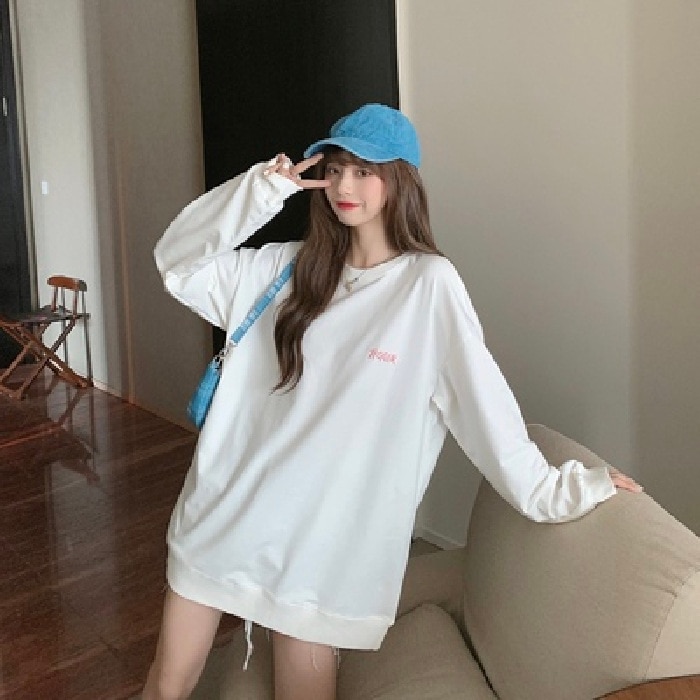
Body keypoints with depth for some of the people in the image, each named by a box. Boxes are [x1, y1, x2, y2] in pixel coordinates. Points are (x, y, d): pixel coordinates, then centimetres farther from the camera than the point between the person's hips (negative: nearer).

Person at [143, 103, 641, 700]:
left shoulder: (429, 282, -9)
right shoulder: (293, 266, 5)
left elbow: (482, 398, -9)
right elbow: (180, 265, 4)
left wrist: (552, 490, -9)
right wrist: (262, 190, -6)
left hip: (320, 534, -4)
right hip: (224, 509, 4)